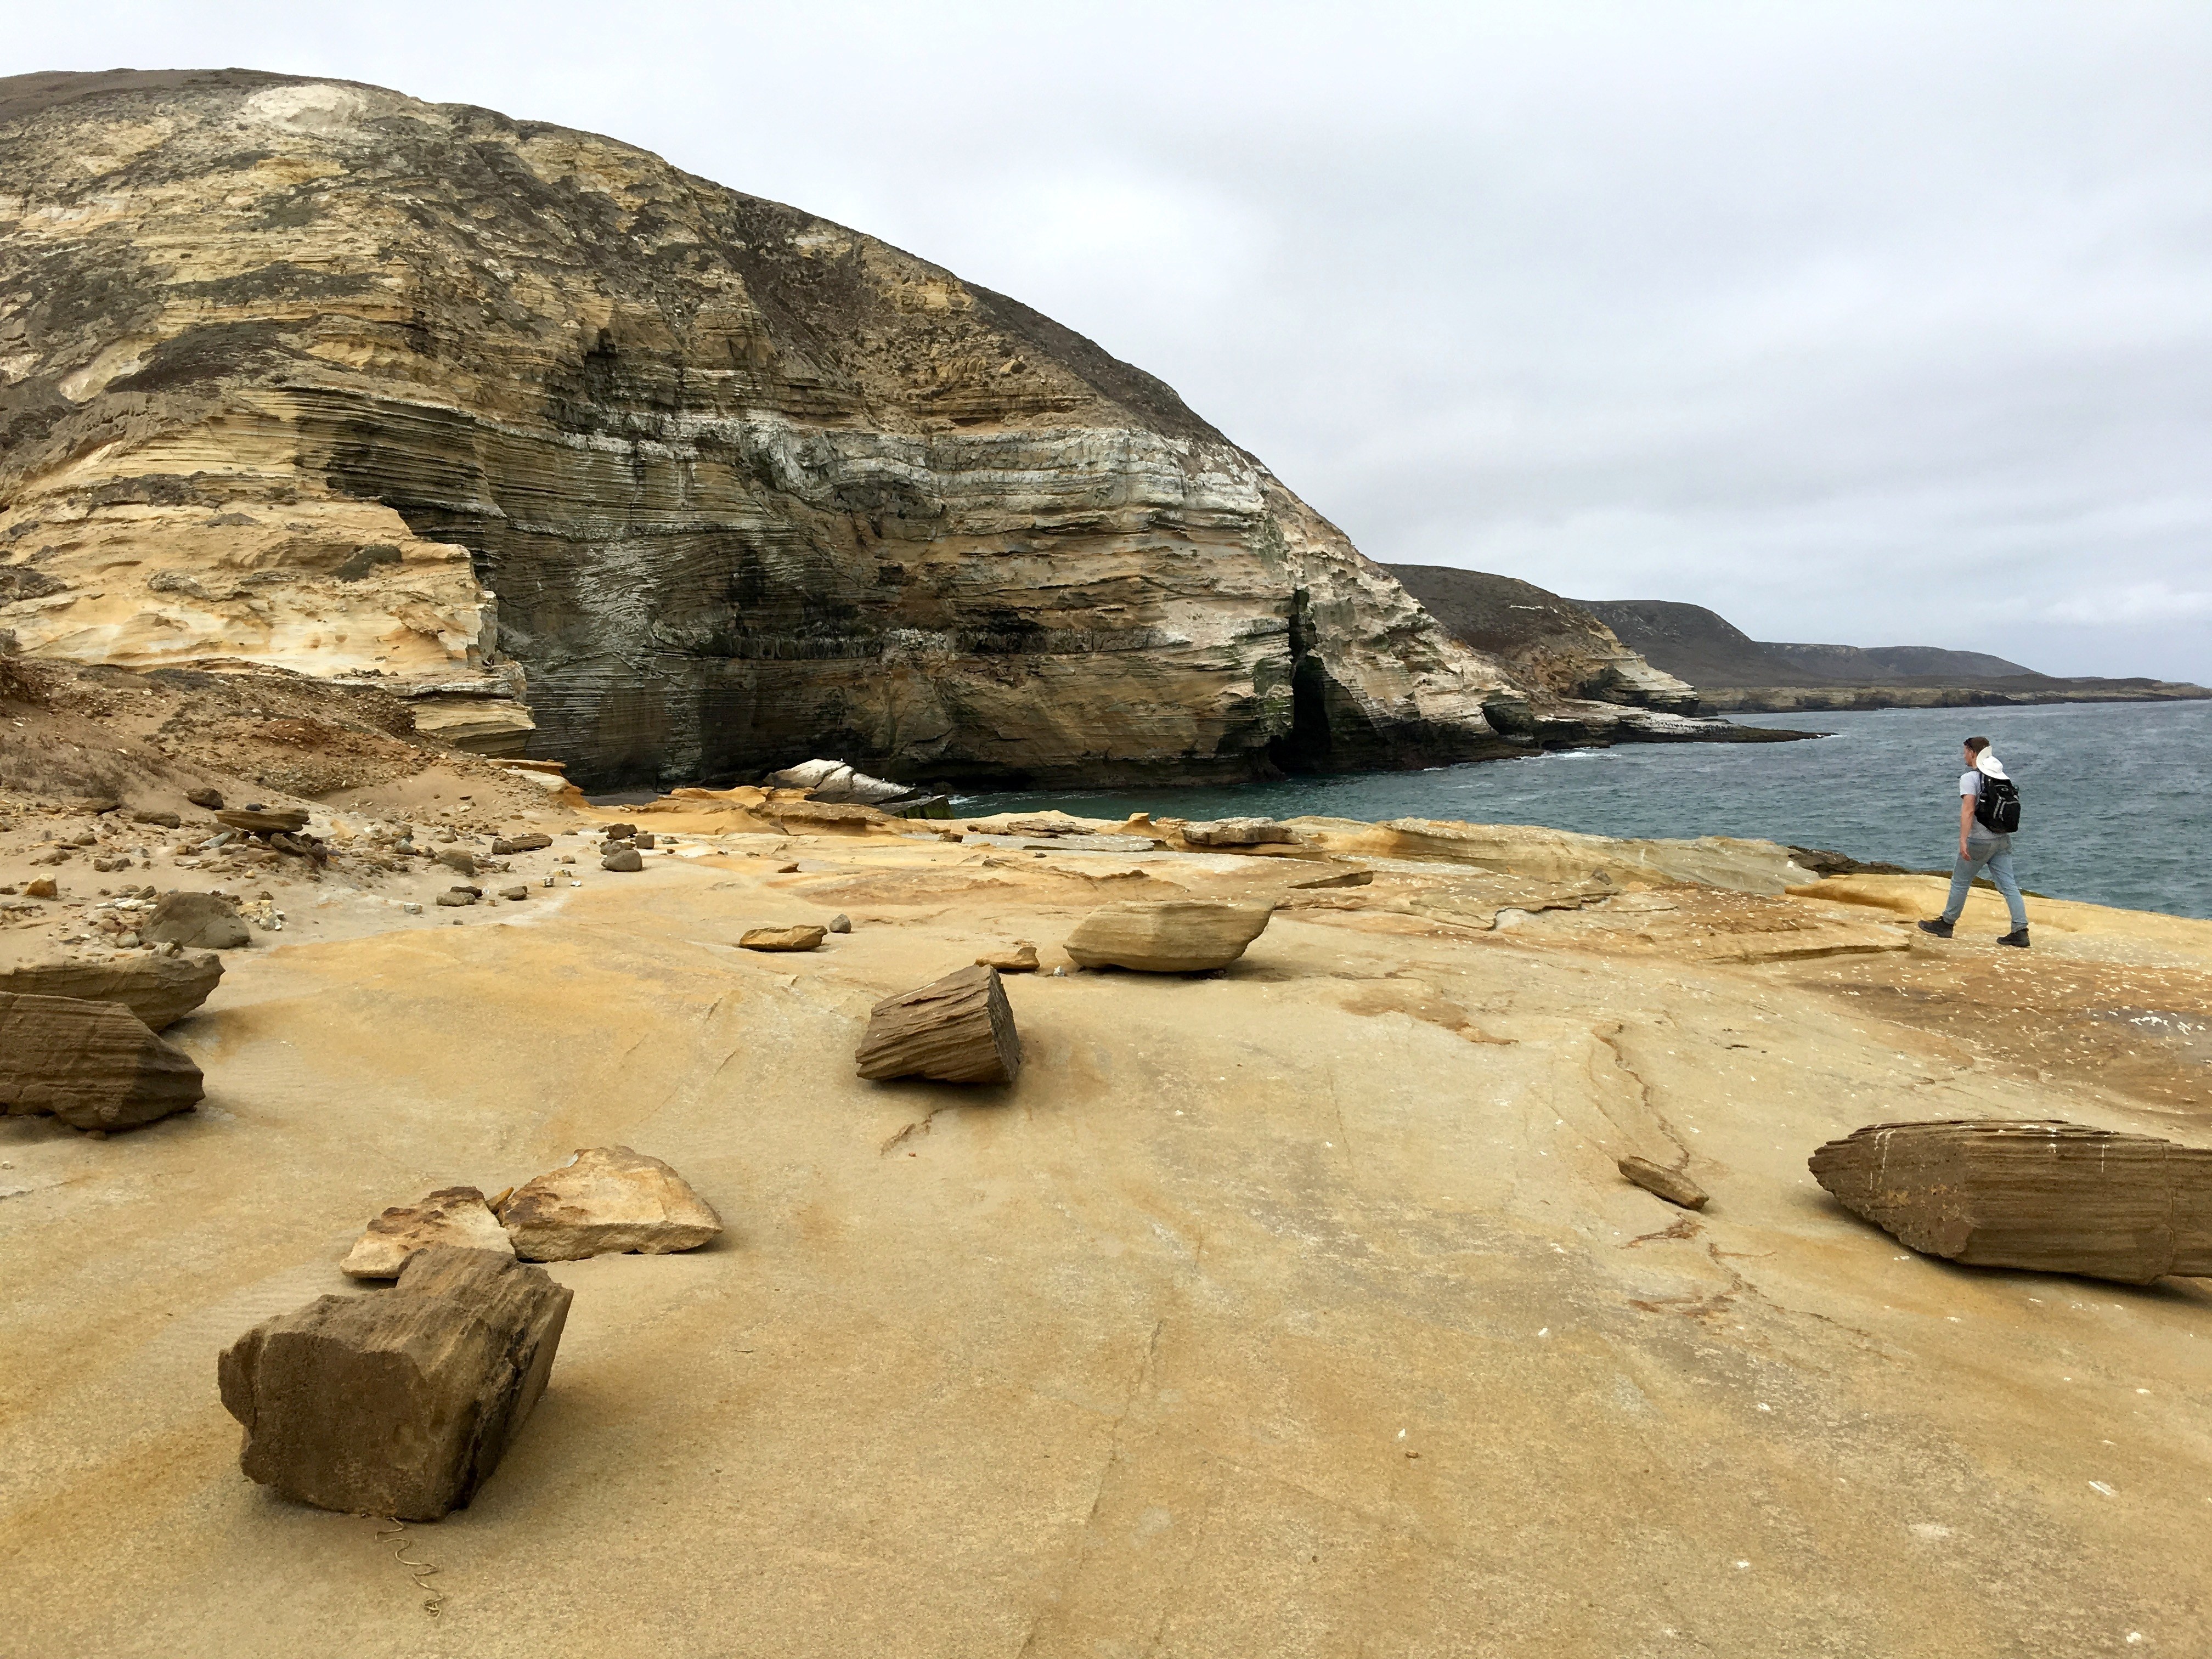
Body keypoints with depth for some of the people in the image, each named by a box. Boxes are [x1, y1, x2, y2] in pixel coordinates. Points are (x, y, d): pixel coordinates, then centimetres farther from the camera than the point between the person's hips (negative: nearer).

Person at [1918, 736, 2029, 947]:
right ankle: (2020, 931, -2)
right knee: (2008, 885, 3)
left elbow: (1968, 810, -23)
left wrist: (1963, 840, -27)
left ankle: (1946, 924, 19)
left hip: (1980, 841, -7)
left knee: (1960, 882, 8)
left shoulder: (1969, 778, -12)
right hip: (2002, 839, 7)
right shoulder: (2000, 776, 10)